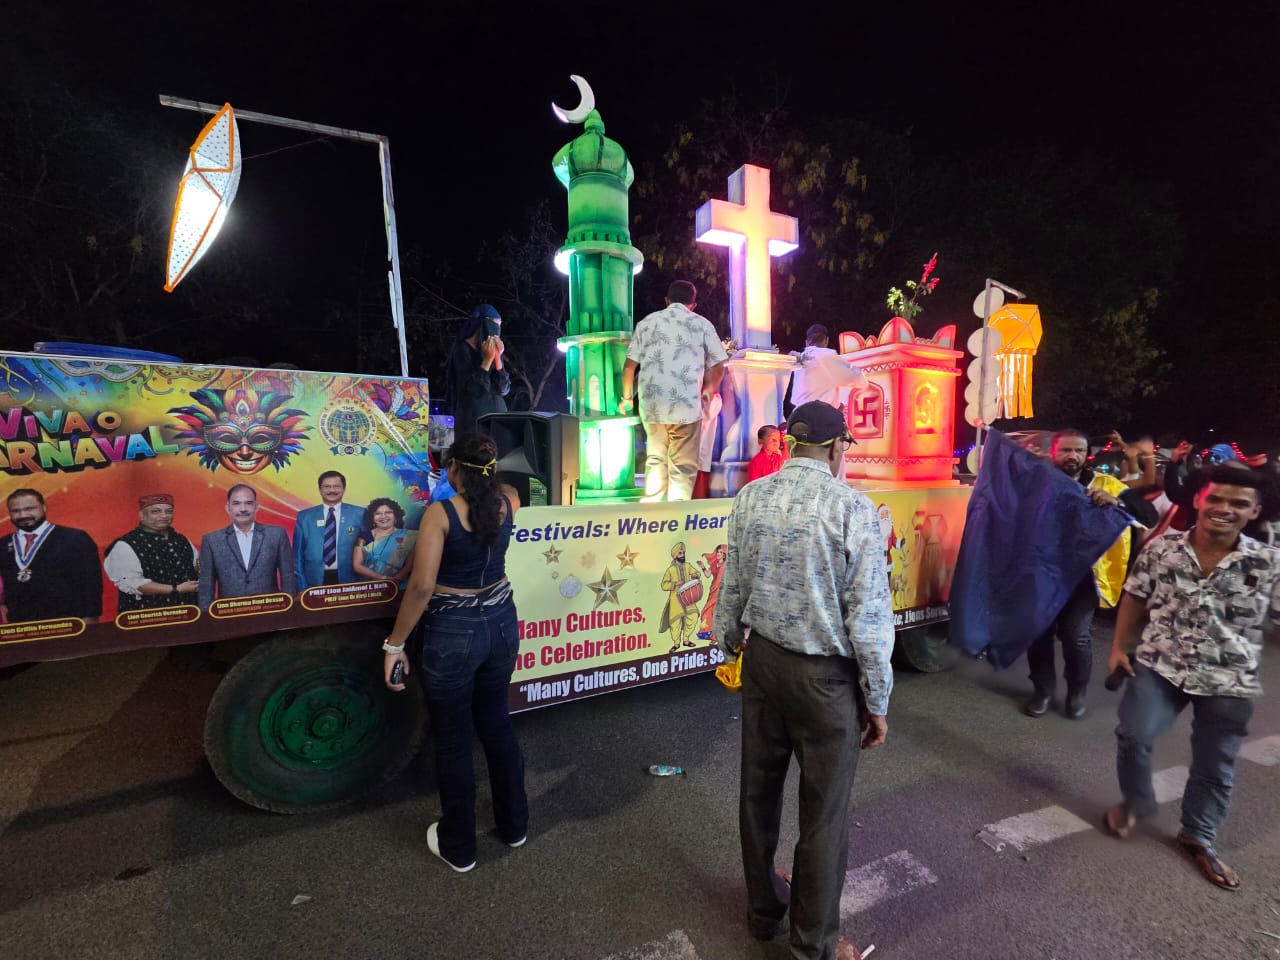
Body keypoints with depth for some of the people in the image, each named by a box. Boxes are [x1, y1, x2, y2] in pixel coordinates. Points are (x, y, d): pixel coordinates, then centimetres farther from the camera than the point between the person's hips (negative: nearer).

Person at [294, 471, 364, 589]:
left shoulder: (359, 514, 1)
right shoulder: (304, 516, 6)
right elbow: (298, 554, 7)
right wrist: (302, 587, 0)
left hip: (348, 581, -1)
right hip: (315, 581, 1)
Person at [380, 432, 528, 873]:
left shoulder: (440, 513, -19)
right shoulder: (508, 502, -5)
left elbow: (421, 587, -22)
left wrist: (395, 644, -13)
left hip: (450, 636, -5)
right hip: (501, 625, 5)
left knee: (452, 740, 15)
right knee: (496, 724, 24)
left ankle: (458, 846, 36)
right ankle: (514, 825, 41)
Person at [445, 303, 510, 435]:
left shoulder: (493, 349, 11)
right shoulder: (463, 349, -5)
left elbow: (504, 389, 2)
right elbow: (472, 389, -15)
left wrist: (497, 358, -6)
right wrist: (488, 359, -14)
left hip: (496, 416, 6)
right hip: (473, 419, -5)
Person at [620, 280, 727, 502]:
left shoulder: (647, 322, 12)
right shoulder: (702, 324, 8)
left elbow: (629, 365, 8)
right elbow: (718, 367, 5)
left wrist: (627, 397, 20)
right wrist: (708, 392, 22)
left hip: (652, 404, 3)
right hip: (686, 405, -3)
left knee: (655, 460, 18)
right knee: (683, 466, 4)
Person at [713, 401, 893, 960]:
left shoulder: (749, 497, -3)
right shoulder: (852, 506, -17)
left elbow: (733, 588, 2)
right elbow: (869, 615, -15)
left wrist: (729, 646, 17)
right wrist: (877, 700, -2)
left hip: (762, 659, 5)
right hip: (825, 674, -5)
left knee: (758, 789, 22)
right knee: (824, 811, 15)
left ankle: (763, 911, 47)